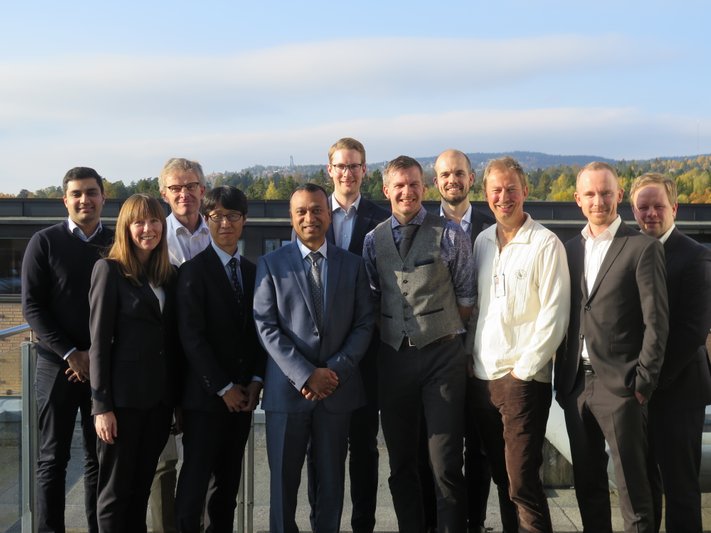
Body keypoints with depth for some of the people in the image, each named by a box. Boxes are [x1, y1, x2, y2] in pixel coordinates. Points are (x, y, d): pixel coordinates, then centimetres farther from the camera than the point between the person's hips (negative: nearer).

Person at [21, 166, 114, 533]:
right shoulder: (45, 242, 1)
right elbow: (32, 306, -4)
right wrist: (70, 353, -11)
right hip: (58, 365, -1)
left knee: (100, 458, 7)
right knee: (53, 458, 4)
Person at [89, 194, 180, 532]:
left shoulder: (168, 275, 11)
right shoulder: (109, 269, -6)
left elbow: (173, 339, 12)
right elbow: (99, 340, -9)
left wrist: (177, 399, 8)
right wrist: (102, 406, -13)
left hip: (160, 397, 5)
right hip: (123, 397, -5)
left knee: (141, 489, 14)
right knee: (115, 491, 5)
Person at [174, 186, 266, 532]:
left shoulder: (252, 271, 12)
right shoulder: (194, 270, -7)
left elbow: (257, 331, 12)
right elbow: (192, 336, -13)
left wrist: (256, 380, -1)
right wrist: (223, 388, -13)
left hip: (243, 394, 5)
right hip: (206, 396, -5)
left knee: (228, 482, 11)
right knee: (195, 481, -1)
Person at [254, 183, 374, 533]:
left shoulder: (352, 264, 8)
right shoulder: (271, 264, 2)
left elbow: (364, 324, 4)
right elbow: (266, 327, -5)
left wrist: (335, 370, -10)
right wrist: (306, 375, -13)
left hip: (338, 388, 2)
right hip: (287, 389, -1)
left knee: (332, 479, 10)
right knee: (283, 479, 7)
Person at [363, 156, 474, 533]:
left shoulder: (449, 234, -3)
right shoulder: (373, 240, 7)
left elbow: (466, 297, 1)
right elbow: (371, 299, 12)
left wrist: (444, 331, 2)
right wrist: (388, 333, 4)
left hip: (441, 354, -3)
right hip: (392, 356, 4)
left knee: (446, 463, -1)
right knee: (401, 462, 14)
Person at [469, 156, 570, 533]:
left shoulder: (546, 244, -7)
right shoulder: (482, 242, 11)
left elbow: (554, 315, -11)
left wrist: (523, 369, -12)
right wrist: (471, 358, 8)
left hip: (522, 379, -6)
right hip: (481, 376, 6)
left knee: (522, 482, -7)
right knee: (502, 477, 14)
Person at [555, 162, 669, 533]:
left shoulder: (643, 248, -5)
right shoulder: (570, 249, 11)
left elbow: (656, 322, -8)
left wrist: (643, 382, -11)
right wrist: (562, 380, 9)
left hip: (619, 386, -5)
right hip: (576, 384, 6)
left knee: (633, 488, 0)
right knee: (587, 485, 15)